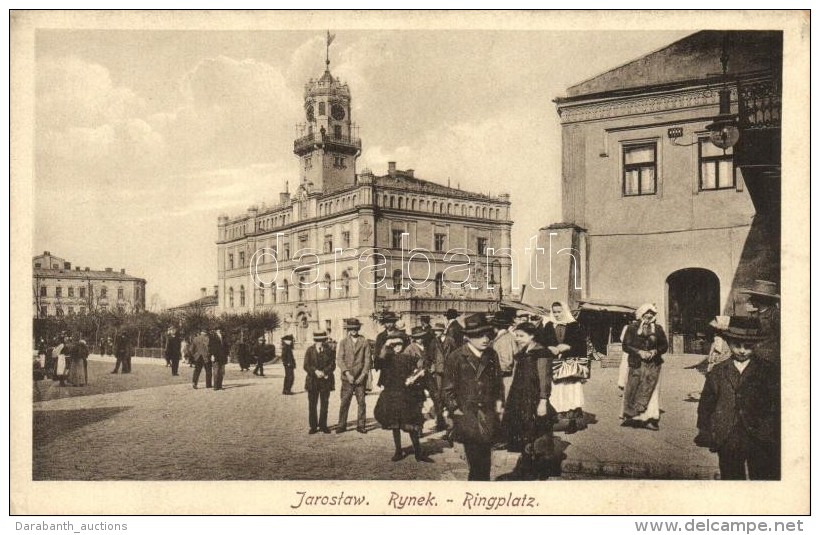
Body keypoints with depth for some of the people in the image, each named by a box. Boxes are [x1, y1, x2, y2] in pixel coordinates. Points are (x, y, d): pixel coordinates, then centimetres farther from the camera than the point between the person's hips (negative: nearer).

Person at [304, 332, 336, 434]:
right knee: (312, 405, 1)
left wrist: (323, 372, -16)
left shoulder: (329, 350, 5)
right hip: (312, 381, 0)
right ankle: (313, 426, 9)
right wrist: (315, 371, -19)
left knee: (324, 405, 3)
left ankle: (323, 425, 13)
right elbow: (306, 366, -2)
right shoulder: (309, 351, 4)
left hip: (325, 381, 0)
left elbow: (332, 365, 0)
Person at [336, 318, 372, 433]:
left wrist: (363, 375, -7)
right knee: (344, 401, -2)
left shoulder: (364, 342, 6)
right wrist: (347, 373, -12)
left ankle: (360, 425, 11)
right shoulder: (343, 342, 6)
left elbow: (368, 359, 3)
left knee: (361, 402, 2)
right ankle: (342, 425, 6)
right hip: (347, 377, 0)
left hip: (360, 377, 0)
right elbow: (339, 359, -1)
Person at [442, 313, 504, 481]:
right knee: (475, 459, -7)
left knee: (485, 457, 6)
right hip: (466, 414, -4)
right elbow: (448, 388, 0)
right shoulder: (455, 358, -5)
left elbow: (498, 380, 20)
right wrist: (453, 408, -4)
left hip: (488, 412, 4)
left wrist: (499, 401, 10)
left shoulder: (492, 355, 8)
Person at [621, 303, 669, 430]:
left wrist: (655, 351, -8)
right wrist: (639, 352, -15)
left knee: (649, 391, -3)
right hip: (636, 364, -1)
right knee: (633, 390, -3)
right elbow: (626, 346, -2)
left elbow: (665, 346, 11)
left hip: (653, 365, 1)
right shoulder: (632, 328, 3)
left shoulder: (658, 329, 10)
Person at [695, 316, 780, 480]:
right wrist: (705, 433, 5)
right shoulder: (717, 372, 7)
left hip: (761, 443, -2)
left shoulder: (770, 371, 0)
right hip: (727, 444, 2)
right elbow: (706, 405, 11)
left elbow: (777, 406, -2)